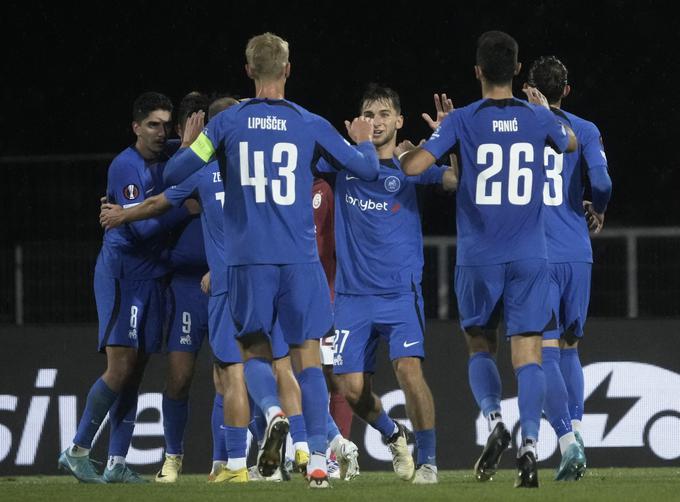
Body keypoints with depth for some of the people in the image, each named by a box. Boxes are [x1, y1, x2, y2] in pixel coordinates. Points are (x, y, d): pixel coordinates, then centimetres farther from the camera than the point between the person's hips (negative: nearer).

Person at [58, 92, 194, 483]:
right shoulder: (126, 167, -13)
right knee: (120, 368, -13)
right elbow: (141, 225, -20)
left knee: (135, 372, 5)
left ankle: (117, 464, 6)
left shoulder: (171, 158, 9)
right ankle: (77, 452, -3)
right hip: (122, 272, -7)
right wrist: (189, 208, -25)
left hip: (153, 274, 7)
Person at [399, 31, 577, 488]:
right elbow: (571, 144, 25)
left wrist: (432, 137, 10)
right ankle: (529, 446, -14)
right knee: (528, 356, 0)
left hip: (478, 258, -1)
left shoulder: (463, 121, -6)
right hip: (530, 257, 1)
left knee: (481, 347, 16)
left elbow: (412, 166, -10)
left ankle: (494, 420, -9)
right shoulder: (538, 119, 2)